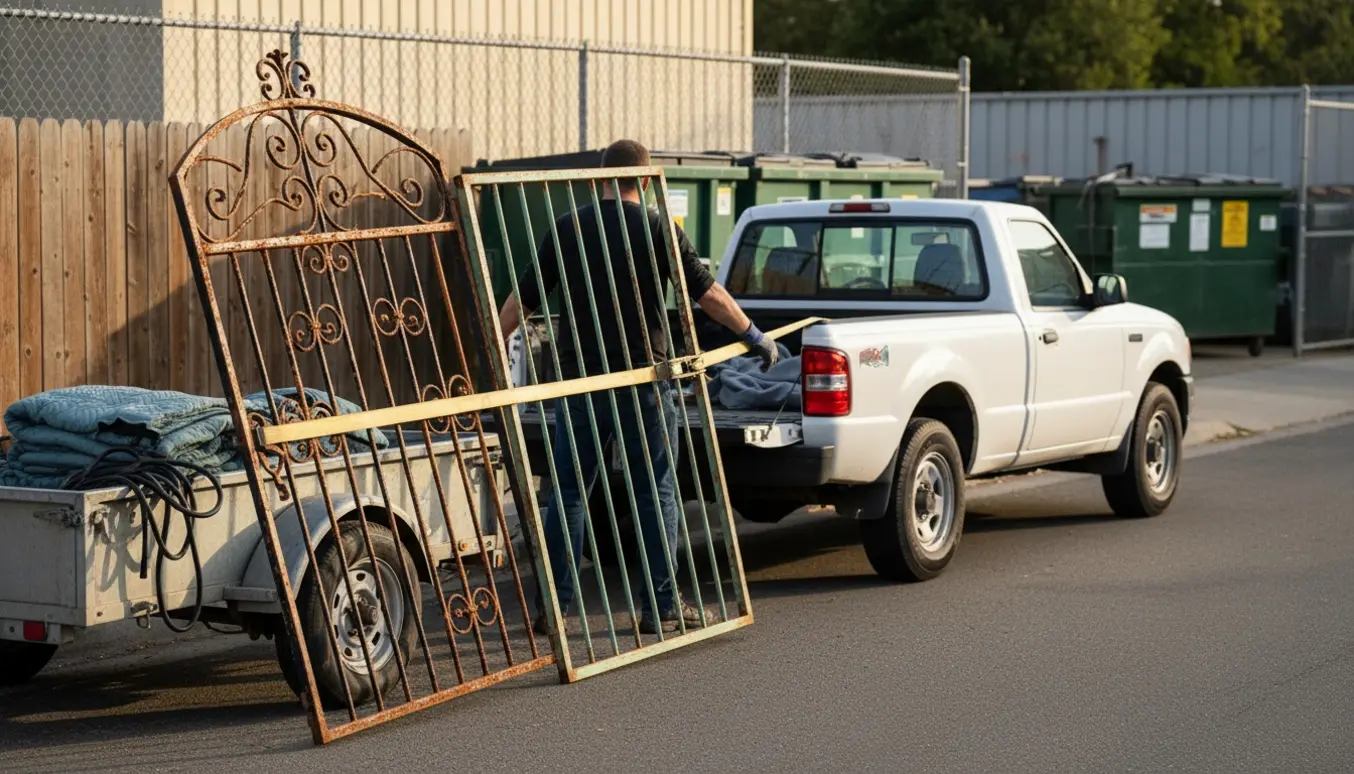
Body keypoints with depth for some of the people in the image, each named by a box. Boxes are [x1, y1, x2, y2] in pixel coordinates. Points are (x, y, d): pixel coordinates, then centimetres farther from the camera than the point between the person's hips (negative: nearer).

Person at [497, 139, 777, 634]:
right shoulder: (657, 229, -4)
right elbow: (706, 293, -5)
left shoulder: (566, 229, 3)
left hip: (579, 380, 2)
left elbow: (523, 299, 6)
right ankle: (661, 607, 7)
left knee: (569, 494, 8)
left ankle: (554, 606, 7)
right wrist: (753, 336, 6)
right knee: (656, 494, 6)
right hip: (643, 380, -2)